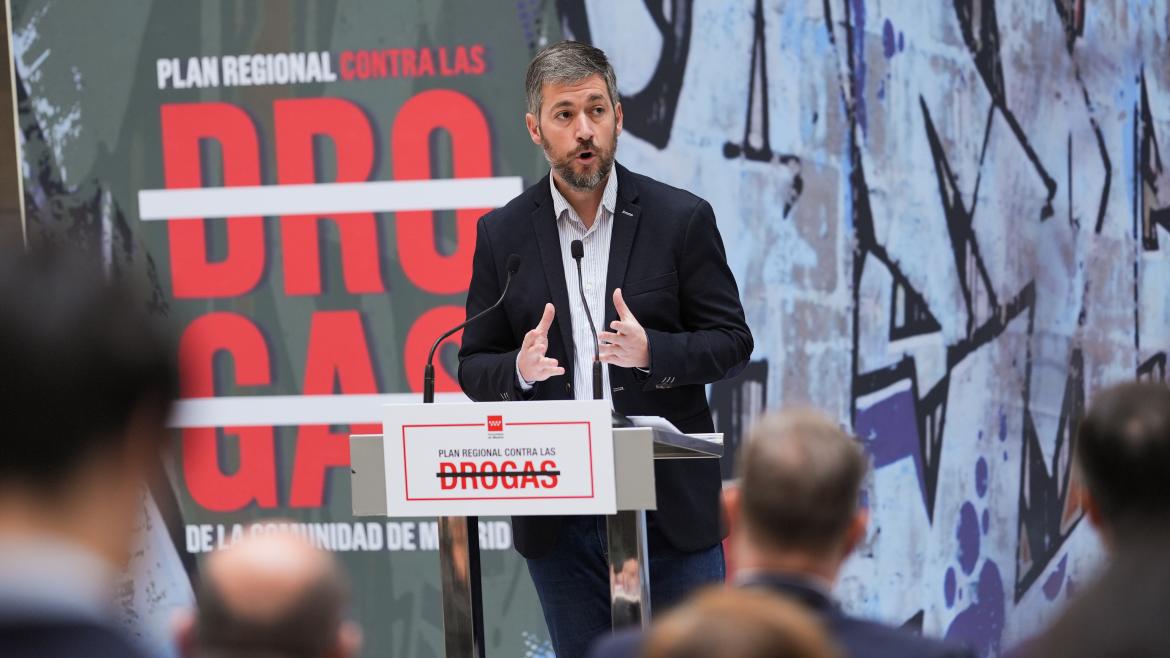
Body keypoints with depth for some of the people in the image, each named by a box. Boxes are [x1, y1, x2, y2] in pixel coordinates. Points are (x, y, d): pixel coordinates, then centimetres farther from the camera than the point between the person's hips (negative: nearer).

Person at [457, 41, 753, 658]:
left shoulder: (682, 218, 0)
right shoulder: (503, 234, 5)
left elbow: (731, 341, 1)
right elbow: (474, 367, 8)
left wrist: (652, 351, -19)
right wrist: (520, 368, -16)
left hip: (671, 510, -1)